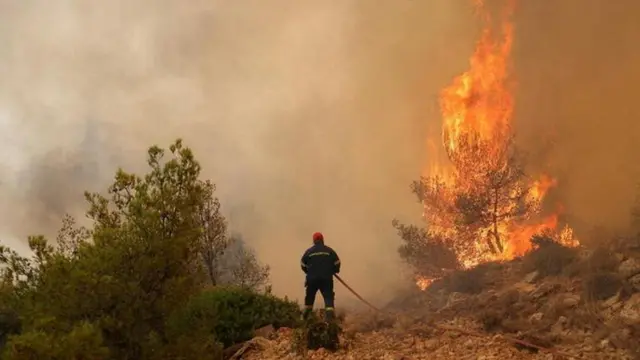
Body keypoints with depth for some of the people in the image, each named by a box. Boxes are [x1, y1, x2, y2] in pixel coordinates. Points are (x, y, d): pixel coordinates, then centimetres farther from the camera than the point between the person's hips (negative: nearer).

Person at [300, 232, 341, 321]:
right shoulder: (329, 250, 2)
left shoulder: (309, 251, 1)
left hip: (312, 279, 1)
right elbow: (337, 263, 3)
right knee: (328, 297, -2)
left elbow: (303, 265, 5)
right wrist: (333, 271, 21)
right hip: (326, 279, -1)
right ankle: (329, 317, -19)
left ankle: (305, 317, 29)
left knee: (310, 297, 18)